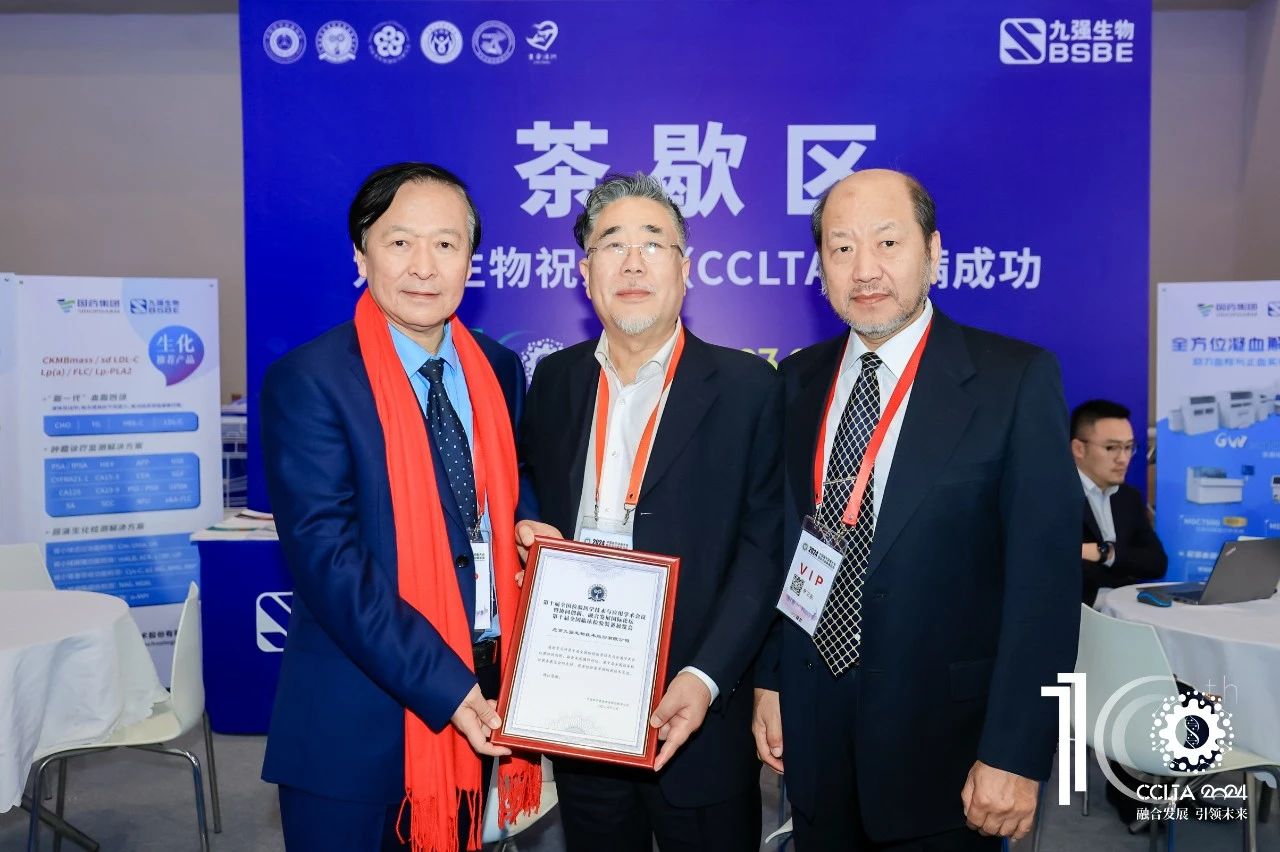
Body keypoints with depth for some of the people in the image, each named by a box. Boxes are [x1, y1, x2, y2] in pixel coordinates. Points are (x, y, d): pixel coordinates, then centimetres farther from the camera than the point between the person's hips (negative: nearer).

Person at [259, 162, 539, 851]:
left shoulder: (499, 371, 4)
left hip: (480, 698, 5)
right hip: (360, 717, -5)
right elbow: (328, 560, -18)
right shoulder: (308, 381, -12)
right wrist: (445, 687, -21)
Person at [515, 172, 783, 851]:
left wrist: (706, 677, -18)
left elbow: (763, 548, -9)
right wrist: (525, 539, -7)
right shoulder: (555, 378, 5)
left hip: (697, 718, -3)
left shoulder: (747, 386, -7)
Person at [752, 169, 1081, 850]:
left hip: (944, 740, -3)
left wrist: (1014, 754, -14)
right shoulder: (798, 381, 3)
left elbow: (1044, 576, -13)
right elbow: (779, 542, 8)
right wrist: (768, 681, 6)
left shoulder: (1016, 379, -11)